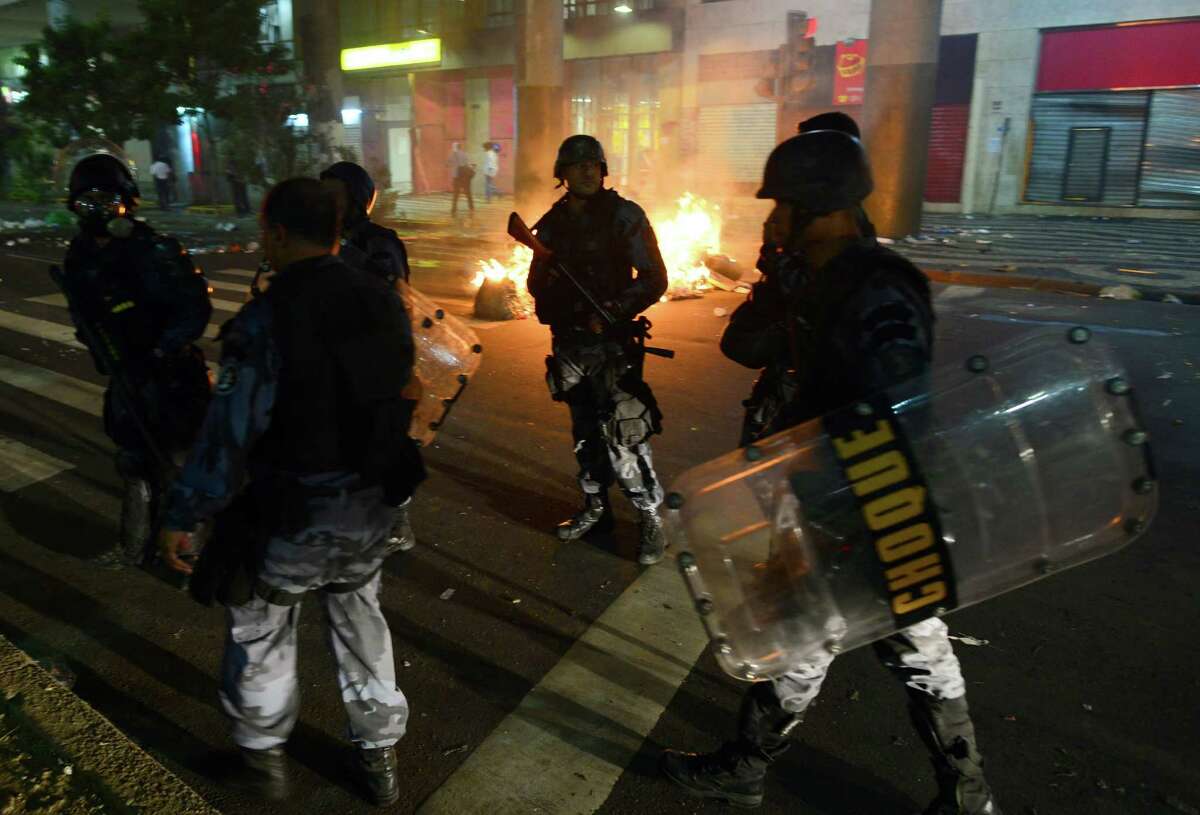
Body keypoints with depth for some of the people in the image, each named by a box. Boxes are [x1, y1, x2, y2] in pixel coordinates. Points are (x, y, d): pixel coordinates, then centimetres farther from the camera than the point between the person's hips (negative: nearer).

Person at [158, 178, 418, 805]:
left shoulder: (267, 317, -21)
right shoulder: (383, 300, -4)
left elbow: (230, 431, -21)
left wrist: (182, 516, -11)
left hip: (293, 515, -5)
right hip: (372, 505, 5)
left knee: (259, 629, 20)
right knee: (360, 620, 23)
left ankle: (263, 757, 38)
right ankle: (378, 755, 36)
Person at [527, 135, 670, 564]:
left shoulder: (624, 216, -6)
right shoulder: (552, 223, 9)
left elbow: (653, 278, -7)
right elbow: (539, 282, 18)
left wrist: (612, 312, -18)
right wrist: (549, 306, -5)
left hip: (611, 343, -5)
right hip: (568, 344, 6)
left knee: (623, 438, -9)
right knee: (585, 433, 16)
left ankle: (650, 517, 7)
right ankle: (595, 508, 31)